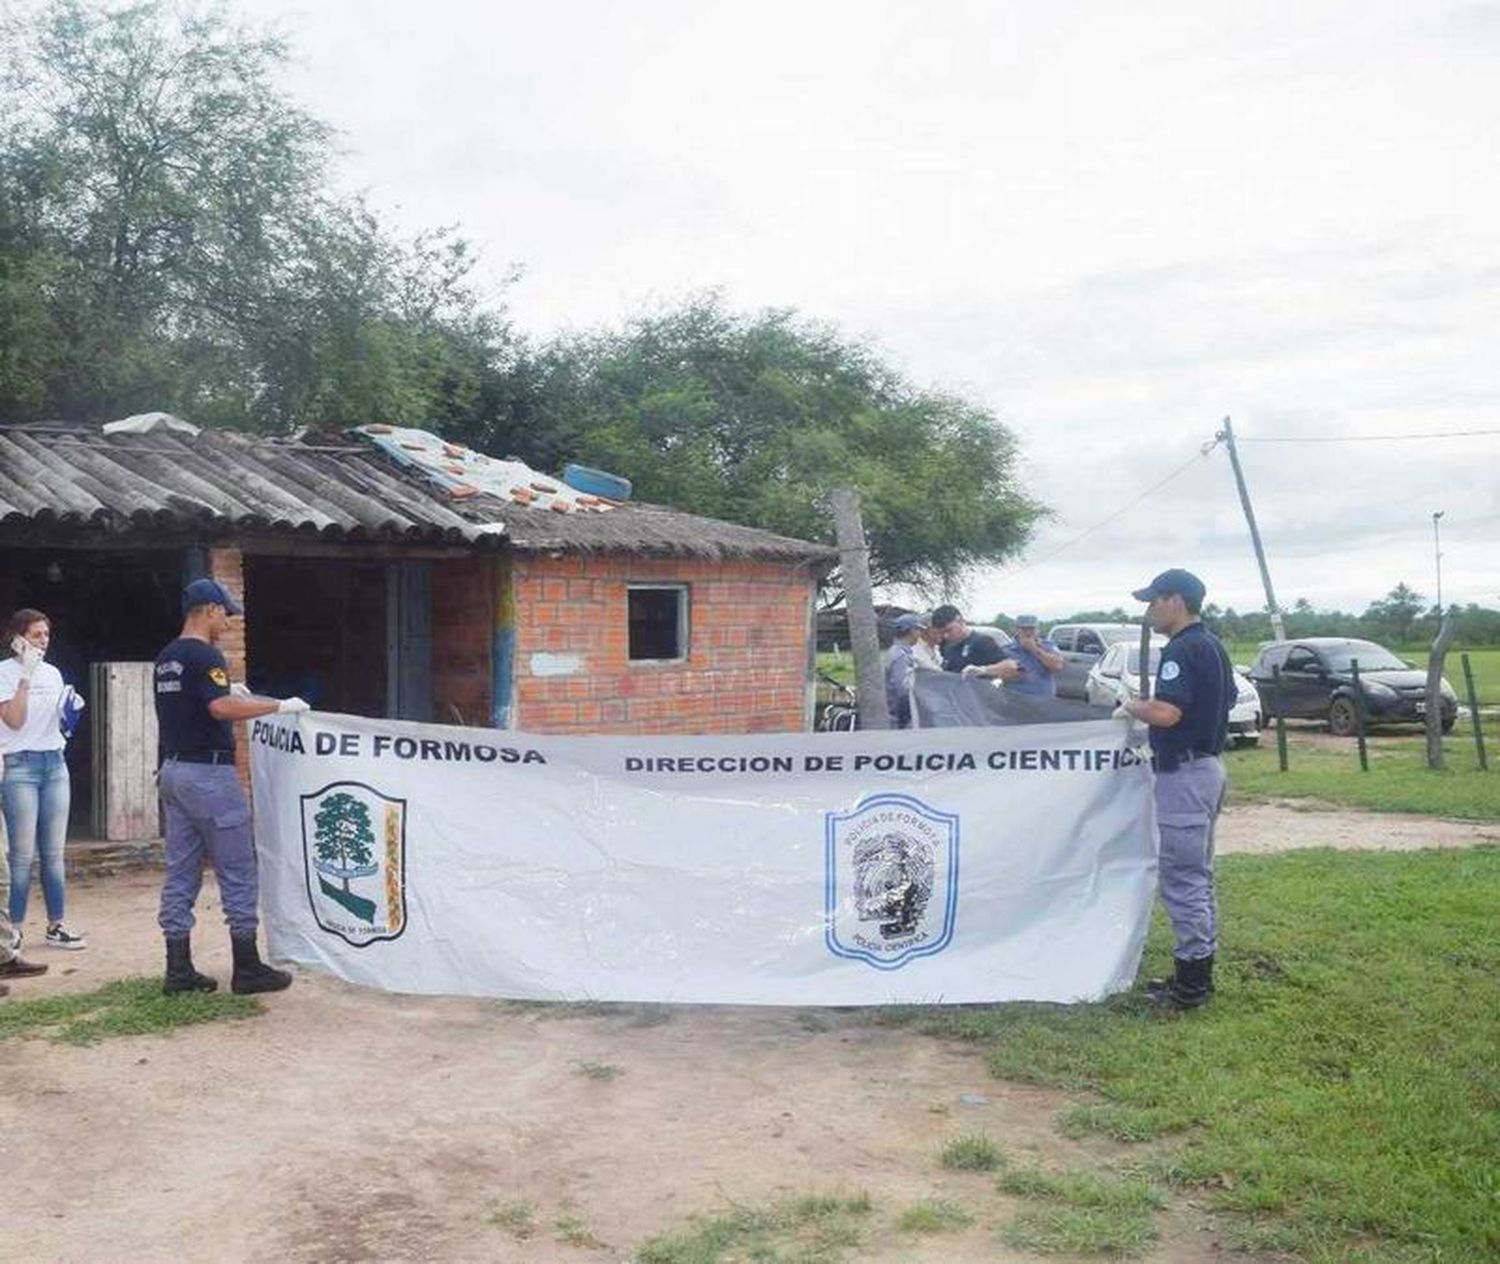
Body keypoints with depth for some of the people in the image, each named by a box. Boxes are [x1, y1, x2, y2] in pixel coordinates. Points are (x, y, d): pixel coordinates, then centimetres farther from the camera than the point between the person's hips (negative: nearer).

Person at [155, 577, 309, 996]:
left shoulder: (165, 658, 14)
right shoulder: (204, 655, -14)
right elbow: (222, 708, -28)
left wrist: (226, 692, 26)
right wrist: (279, 705, -21)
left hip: (173, 770, 9)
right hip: (208, 773, -9)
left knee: (180, 872, 9)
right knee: (237, 872, -2)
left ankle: (179, 970, 11)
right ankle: (247, 969, 2)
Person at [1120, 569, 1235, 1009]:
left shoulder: (1182, 649, -18)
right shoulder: (1212, 646, 14)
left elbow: (1166, 713, -28)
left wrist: (1132, 705, -9)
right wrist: (1145, 707, 19)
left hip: (1184, 772, -11)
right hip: (1208, 764, 11)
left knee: (1181, 877, -5)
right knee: (1197, 875, 16)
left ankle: (1191, 984, 0)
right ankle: (1199, 971, 23)